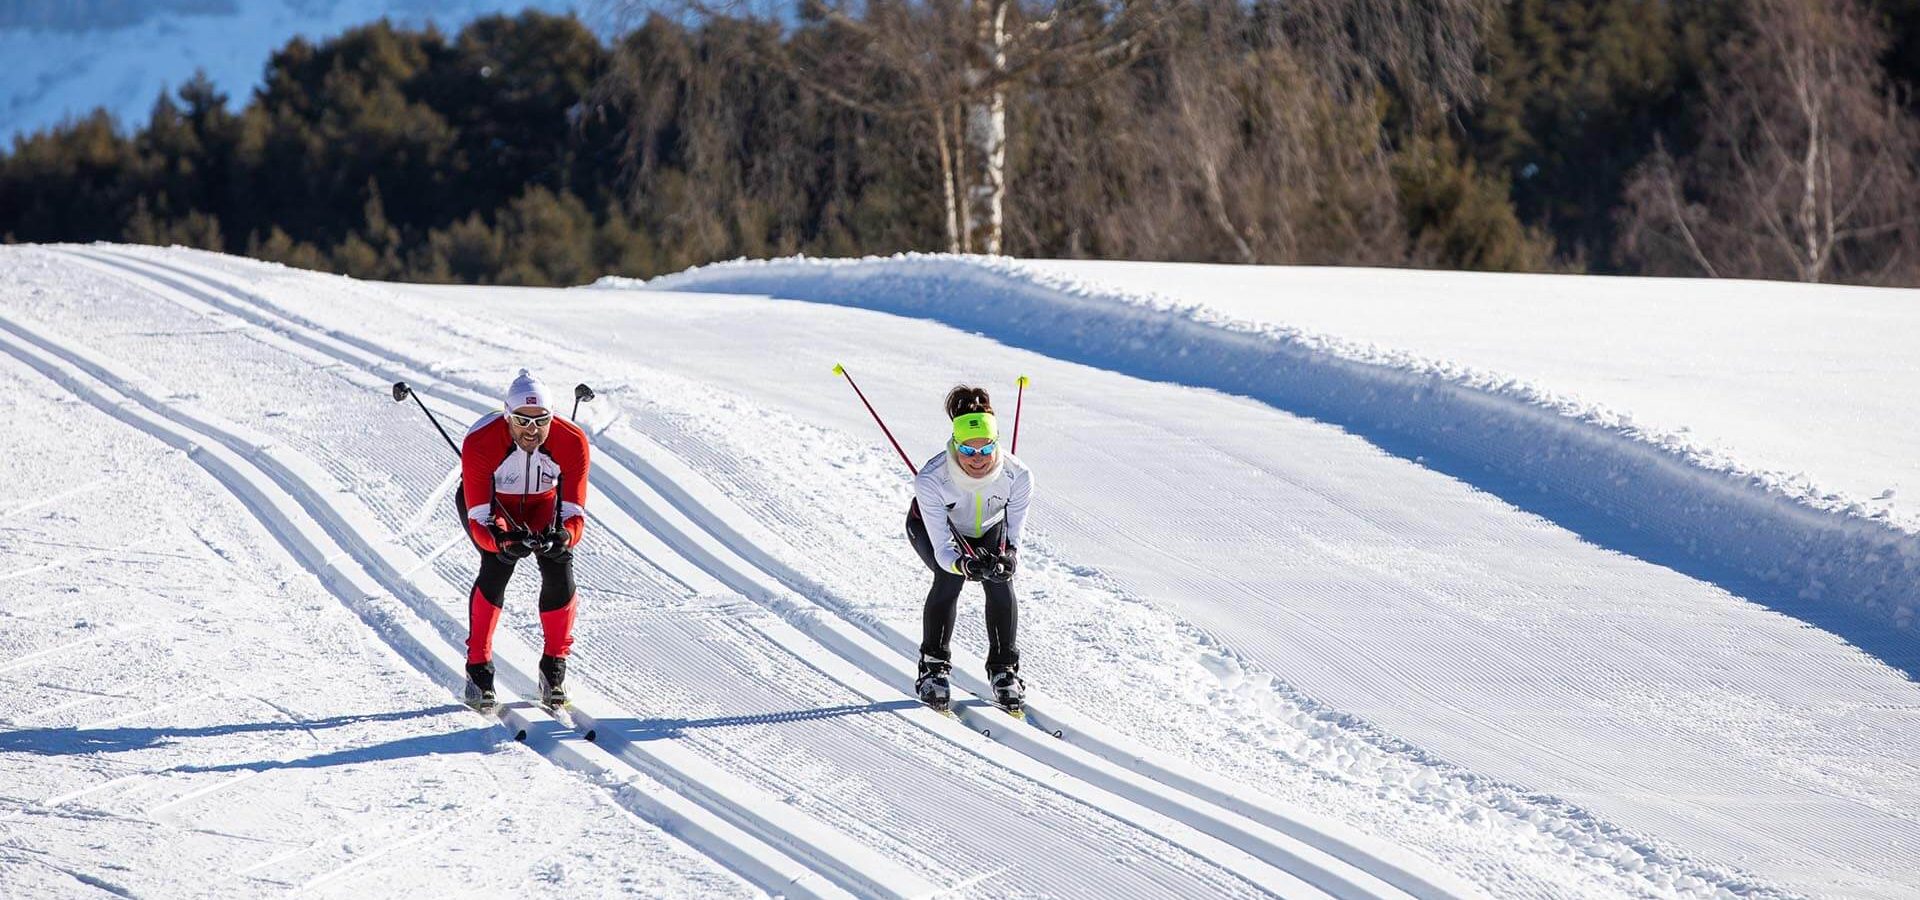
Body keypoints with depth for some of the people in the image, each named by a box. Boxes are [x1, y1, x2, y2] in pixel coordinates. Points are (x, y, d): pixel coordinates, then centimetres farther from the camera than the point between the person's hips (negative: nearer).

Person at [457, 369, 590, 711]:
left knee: (560, 569, -21)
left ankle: (554, 668, -3)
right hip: (490, 502, -2)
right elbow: (479, 519, -38)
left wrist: (563, 536, -54)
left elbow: (574, 514, -31)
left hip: (542, 504, 2)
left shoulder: (572, 442, -31)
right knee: (498, 565, -27)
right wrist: (503, 541, -59)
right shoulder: (479, 443, -37)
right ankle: (478, 668, -16)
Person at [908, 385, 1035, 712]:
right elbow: (942, 550, -36)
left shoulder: (1018, 476, -34)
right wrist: (965, 564, -58)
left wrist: (1007, 557, -49)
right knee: (949, 578, -28)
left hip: (989, 528, 2)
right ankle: (933, 668, -12)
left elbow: (1013, 536, -25)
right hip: (931, 526, -2)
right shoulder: (931, 479, -39)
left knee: (999, 580, -24)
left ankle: (1004, 669, -7)